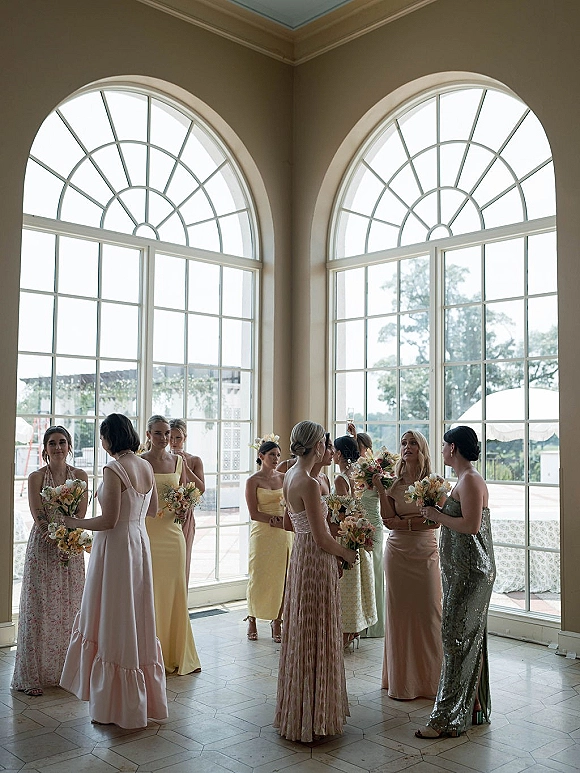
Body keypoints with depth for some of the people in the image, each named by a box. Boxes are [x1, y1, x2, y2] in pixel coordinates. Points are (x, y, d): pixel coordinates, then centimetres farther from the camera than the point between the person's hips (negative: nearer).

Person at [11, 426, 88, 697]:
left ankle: (67, 671, 19)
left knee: (69, 609, 7)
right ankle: (33, 675, 11)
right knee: (40, 610, 1)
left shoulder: (80, 476, 4)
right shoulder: (36, 477, -3)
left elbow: (81, 515, -1)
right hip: (43, 550, -2)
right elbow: (40, 519, -9)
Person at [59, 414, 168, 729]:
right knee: (137, 619, 17)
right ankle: (144, 697, 29)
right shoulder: (146, 467, 5)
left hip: (116, 548, -8)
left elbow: (109, 520, -20)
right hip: (140, 543, 8)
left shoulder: (113, 469, -19)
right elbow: (153, 509, 15)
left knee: (114, 622, 4)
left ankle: (116, 705, 17)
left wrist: (75, 522, -7)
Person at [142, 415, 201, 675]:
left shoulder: (178, 461, 9)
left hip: (172, 531, 4)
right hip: (147, 533, -4)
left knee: (174, 591, 9)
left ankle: (176, 653, 22)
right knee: (148, 592, 1)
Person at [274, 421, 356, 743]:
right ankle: (313, 715, 15)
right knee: (316, 635, 2)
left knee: (301, 632, 19)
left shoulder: (290, 476, 6)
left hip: (300, 555, 9)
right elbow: (322, 540, -20)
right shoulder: (309, 483, -23)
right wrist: (348, 553, -4)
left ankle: (298, 710, 33)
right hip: (316, 560, -9)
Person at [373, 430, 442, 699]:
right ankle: (402, 680, 15)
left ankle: (429, 678, 16)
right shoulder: (394, 483, 5)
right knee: (399, 613, 4)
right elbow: (388, 520, -4)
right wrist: (381, 491, -10)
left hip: (426, 553, -1)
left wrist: (404, 522, -10)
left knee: (427, 613, 2)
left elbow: (435, 520, -8)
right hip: (398, 553, 2)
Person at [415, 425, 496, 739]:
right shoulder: (465, 480, 14)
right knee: (470, 638, 16)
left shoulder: (470, 481, -17)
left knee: (458, 639, -5)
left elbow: (471, 525, -25)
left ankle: (449, 718, 3)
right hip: (462, 570, 10)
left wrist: (438, 515, -15)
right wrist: (438, 511, 8)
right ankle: (475, 707, 27)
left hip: (469, 572, -10)